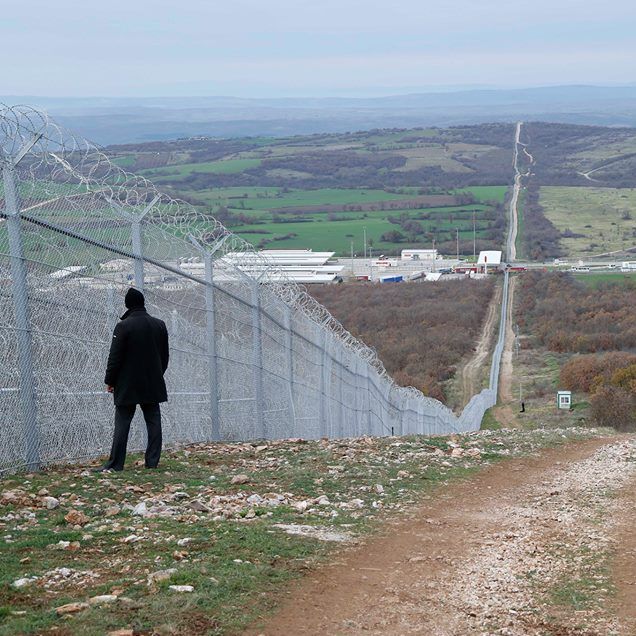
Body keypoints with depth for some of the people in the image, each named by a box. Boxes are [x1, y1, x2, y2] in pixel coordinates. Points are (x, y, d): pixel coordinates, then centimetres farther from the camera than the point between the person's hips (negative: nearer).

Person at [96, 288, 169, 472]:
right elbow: (165, 356, 14)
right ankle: (152, 461, 5)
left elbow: (115, 357, -11)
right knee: (153, 421, 7)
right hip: (153, 385, 4)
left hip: (128, 386, -4)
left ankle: (115, 463, -2)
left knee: (122, 423, -2)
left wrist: (110, 381, -2)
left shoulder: (123, 326, -12)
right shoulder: (160, 325, 6)